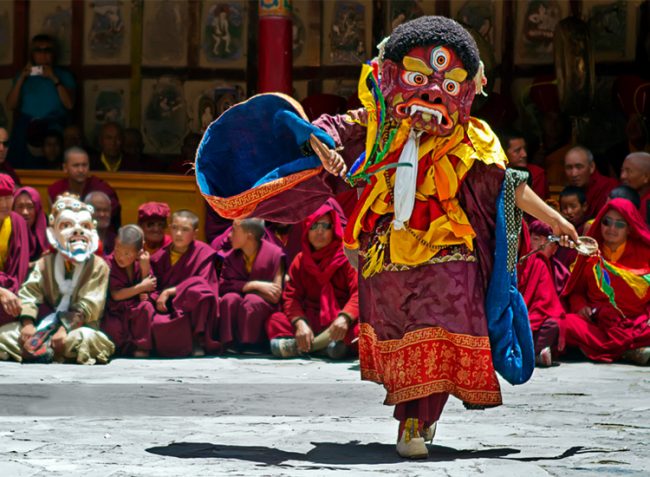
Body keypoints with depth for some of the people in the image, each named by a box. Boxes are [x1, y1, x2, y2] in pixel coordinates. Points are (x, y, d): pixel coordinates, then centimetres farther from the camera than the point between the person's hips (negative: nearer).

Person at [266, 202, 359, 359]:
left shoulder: (346, 256, 1)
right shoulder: (300, 260, 12)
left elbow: (359, 292, -12)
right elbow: (291, 296, 2)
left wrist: (344, 318, -32)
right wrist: (300, 323, -20)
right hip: (312, 320, 4)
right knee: (275, 321, -18)